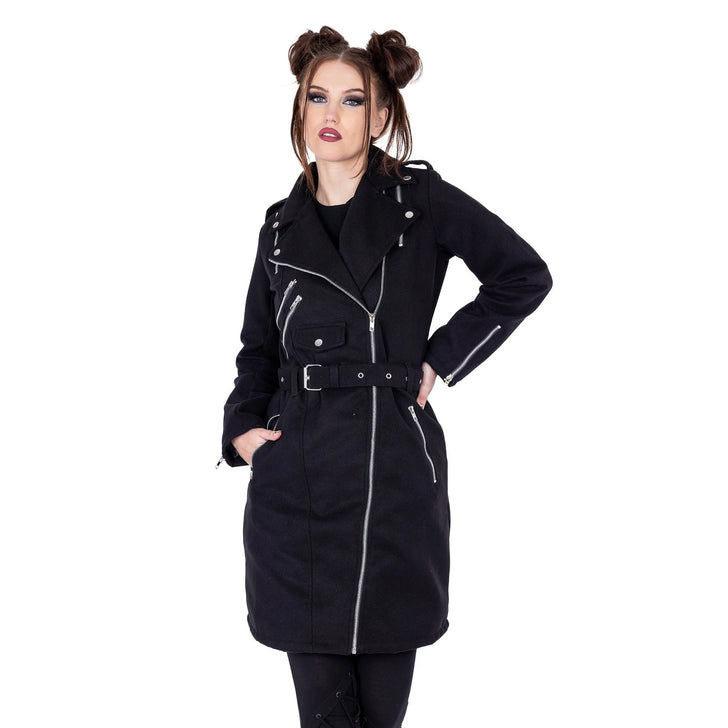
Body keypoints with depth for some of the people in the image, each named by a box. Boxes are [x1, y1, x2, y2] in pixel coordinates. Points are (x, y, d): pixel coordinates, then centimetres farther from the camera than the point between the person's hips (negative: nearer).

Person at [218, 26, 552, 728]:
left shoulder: (421, 200, 1)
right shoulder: (283, 224, 13)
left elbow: (524, 276, 3)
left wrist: (441, 358, 1)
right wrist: (242, 426, 4)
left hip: (392, 469, -3)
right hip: (295, 477, 3)